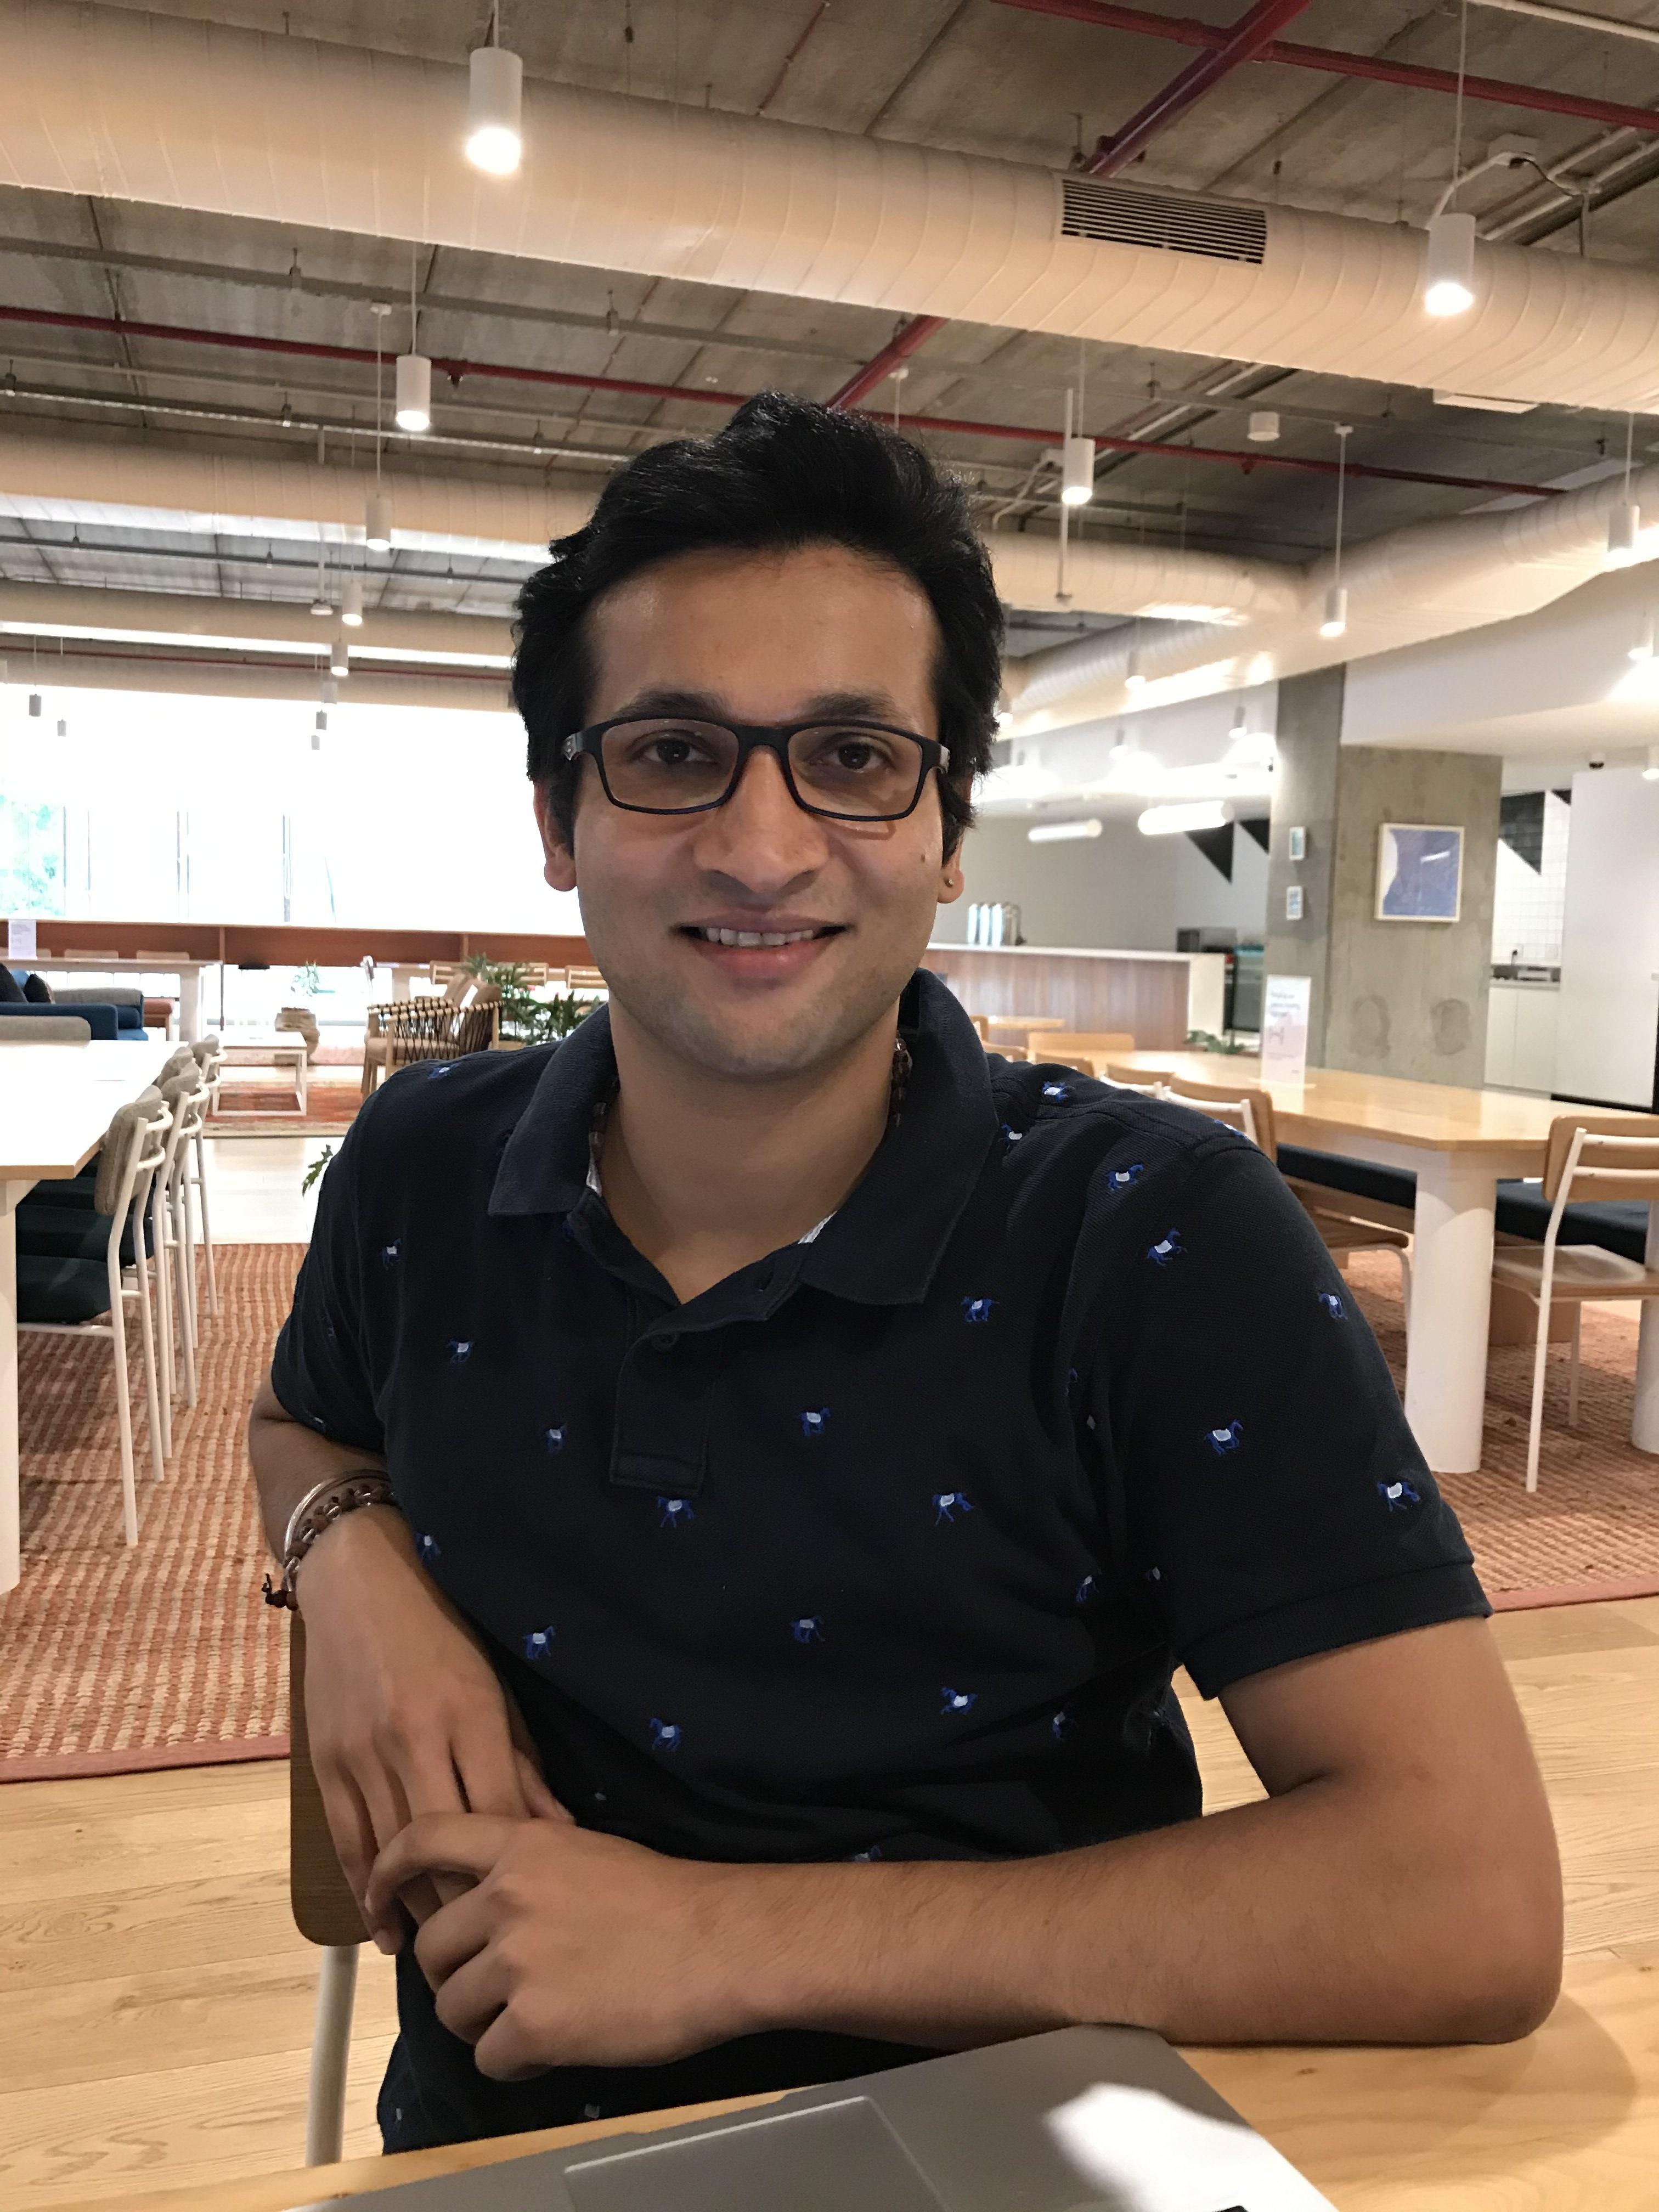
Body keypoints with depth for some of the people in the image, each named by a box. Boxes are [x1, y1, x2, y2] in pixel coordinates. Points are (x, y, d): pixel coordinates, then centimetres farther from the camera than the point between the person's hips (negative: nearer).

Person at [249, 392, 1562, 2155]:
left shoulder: (1161, 1237, -17)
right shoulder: (420, 1167, -5)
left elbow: (1470, 1904, -22)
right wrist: (349, 1558, -8)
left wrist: (734, 1940, -23)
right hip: (490, 2139, 3)